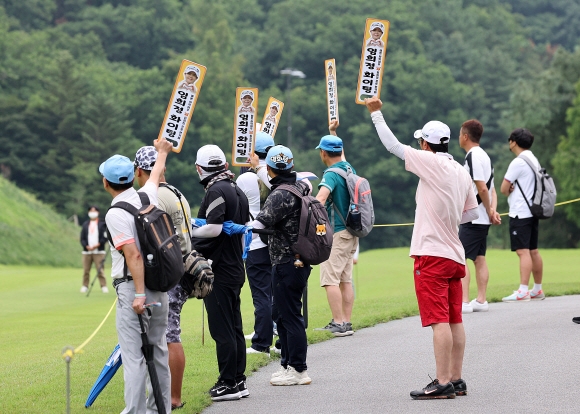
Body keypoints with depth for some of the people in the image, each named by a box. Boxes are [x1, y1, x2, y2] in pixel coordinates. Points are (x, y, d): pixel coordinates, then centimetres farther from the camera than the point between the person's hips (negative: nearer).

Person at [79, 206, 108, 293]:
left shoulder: (102, 224, 5)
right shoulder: (85, 224, 13)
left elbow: (105, 237, -2)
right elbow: (82, 238, 8)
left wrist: (97, 245, -13)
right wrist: (87, 246, -8)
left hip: (98, 251, -3)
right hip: (87, 251, 3)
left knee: (100, 270, -8)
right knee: (86, 270, 2)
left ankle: (104, 286, -8)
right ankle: (85, 286, 9)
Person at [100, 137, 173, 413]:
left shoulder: (115, 214, -13)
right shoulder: (147, 196, 6)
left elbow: (134, 255, -21)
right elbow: (156, 175, 29)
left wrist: (139, 294, -23)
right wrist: (162, 152, 49)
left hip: (131, 288, -7)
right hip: (160, 287, 8)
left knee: (134, 356, -8)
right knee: (158, 352, 14)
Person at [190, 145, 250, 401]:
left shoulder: (216, 192, -15)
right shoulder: (238, 192, 13)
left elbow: (214, 228, -23)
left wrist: (187, 232, -9)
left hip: (218, 271, -9)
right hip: (235, 269, 9)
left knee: (222, 330, -4)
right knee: (234, 327, 13)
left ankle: (228, 384, -2)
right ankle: (238, 381, 18)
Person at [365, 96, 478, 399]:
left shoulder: (431, 163, -11)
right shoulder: (461, 172, 11)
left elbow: (393, 145, -7)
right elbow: (472, 212, 17)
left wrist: (375, 113, 3)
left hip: (432, 253, -8)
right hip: (455, 254, 8)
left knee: (439, 320, -10)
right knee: (454, 321, 10)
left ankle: (442, 383, -12)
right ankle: (456, 380, 15)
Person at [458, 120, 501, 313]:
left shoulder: (473, 156, -14)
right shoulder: (484, 155, 16)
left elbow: (482, 189, -19)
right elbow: (491, 189, 14)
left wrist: (489, 211, -9)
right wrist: (493, 210, 2)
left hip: (472, 218, -10)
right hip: (483, 219, 10)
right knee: (479, 258, 11)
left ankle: (464, 302, -13)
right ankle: (481, 301, 13)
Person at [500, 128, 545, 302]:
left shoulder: (518, 162, -13)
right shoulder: (534, 160, 14)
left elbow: (503, 189, -12)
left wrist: (509, 191, 9)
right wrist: (513, 189, 2)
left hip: (520, 213, -9)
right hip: (533, 211, 9)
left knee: (523, 251, -13)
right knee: (533, 251, 13)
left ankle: (523, 291, -17)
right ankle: (538, 290, 18)